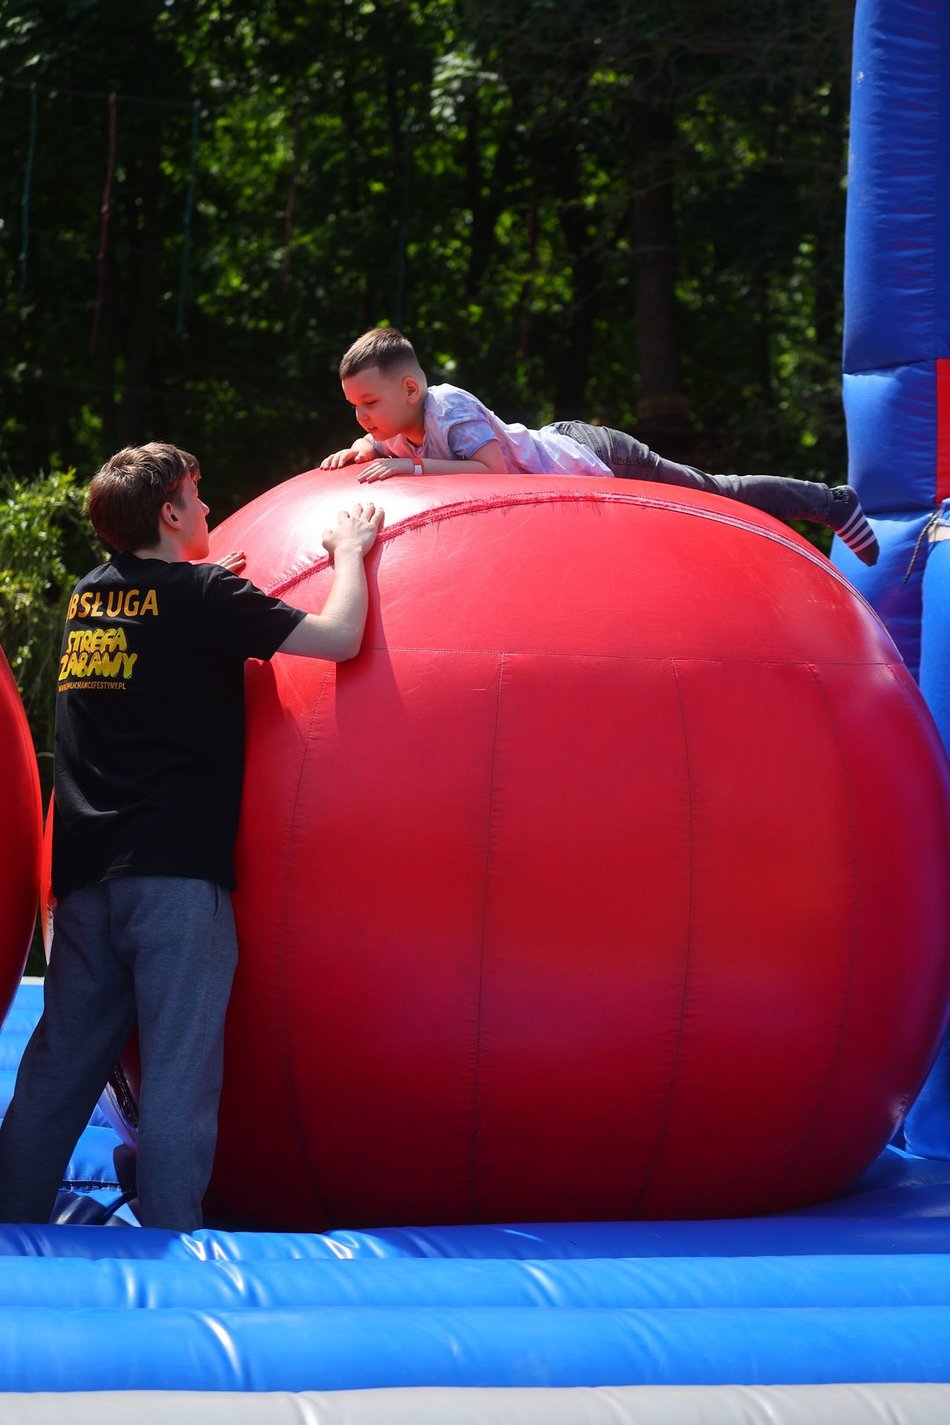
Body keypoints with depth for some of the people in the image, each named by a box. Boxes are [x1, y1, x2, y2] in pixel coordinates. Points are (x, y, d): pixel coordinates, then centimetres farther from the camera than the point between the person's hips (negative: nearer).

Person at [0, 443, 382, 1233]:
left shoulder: (87, 598, 16)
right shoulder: (202, 595, -4)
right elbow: (340, 637, -7)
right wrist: (350, 552, 9)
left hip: (85, 872, 6)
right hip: (174, 870, -6)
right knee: (179, 1073, -8)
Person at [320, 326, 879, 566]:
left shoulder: (450, 408, -36)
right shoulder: (396, 426, -10)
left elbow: (494, 469, -45)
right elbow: (376, 445, 10)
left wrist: (414, 468, -48)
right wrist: (360, 452, -13)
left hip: (596, 465, -7)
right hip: (562, 444, 7)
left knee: (717, 497, 13)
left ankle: (829, 502, 33)